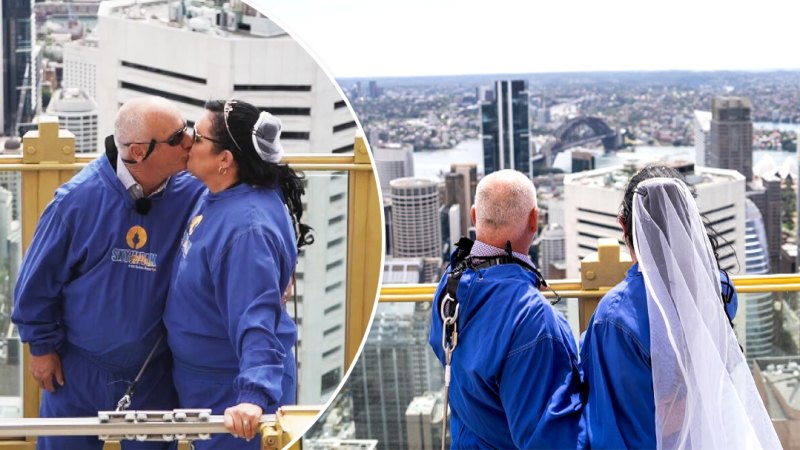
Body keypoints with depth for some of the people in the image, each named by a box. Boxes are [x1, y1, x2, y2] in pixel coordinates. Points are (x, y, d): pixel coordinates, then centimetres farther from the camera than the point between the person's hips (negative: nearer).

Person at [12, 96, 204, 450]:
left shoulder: (195, 196, -14)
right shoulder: (79, 197, -16)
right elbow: (39, 276, -5)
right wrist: (41, 345, 0)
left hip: (154, 378, 1)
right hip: (76, 369, -1)